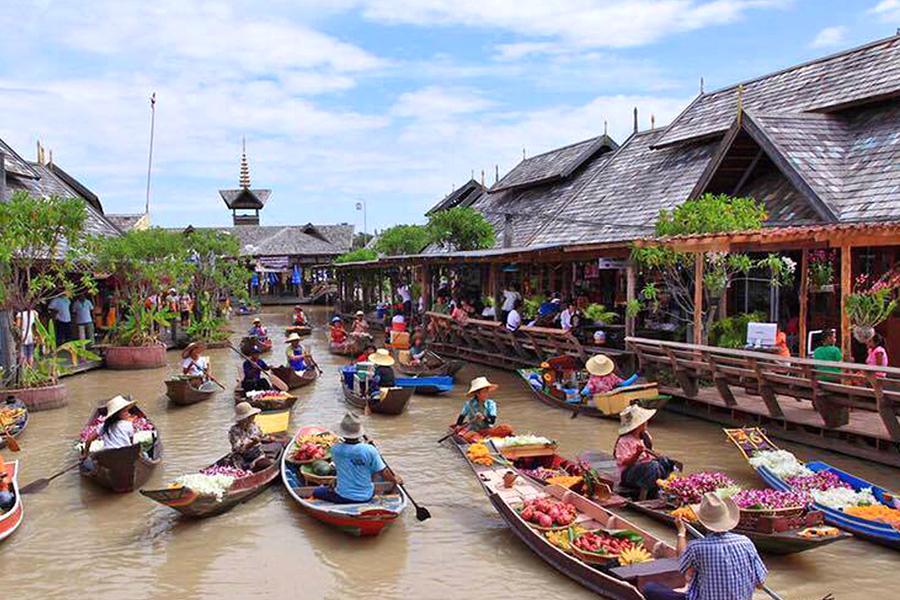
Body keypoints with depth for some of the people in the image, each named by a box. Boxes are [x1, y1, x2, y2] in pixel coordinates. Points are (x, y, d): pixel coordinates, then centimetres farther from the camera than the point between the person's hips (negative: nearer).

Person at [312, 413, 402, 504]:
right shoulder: (369, 450, -19)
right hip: (366, 497, 2)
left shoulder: (336, 449, -15)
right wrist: (395, 480, 8)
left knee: (317, 491, 19)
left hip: (343, 498, -1)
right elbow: (383, 473, -11)